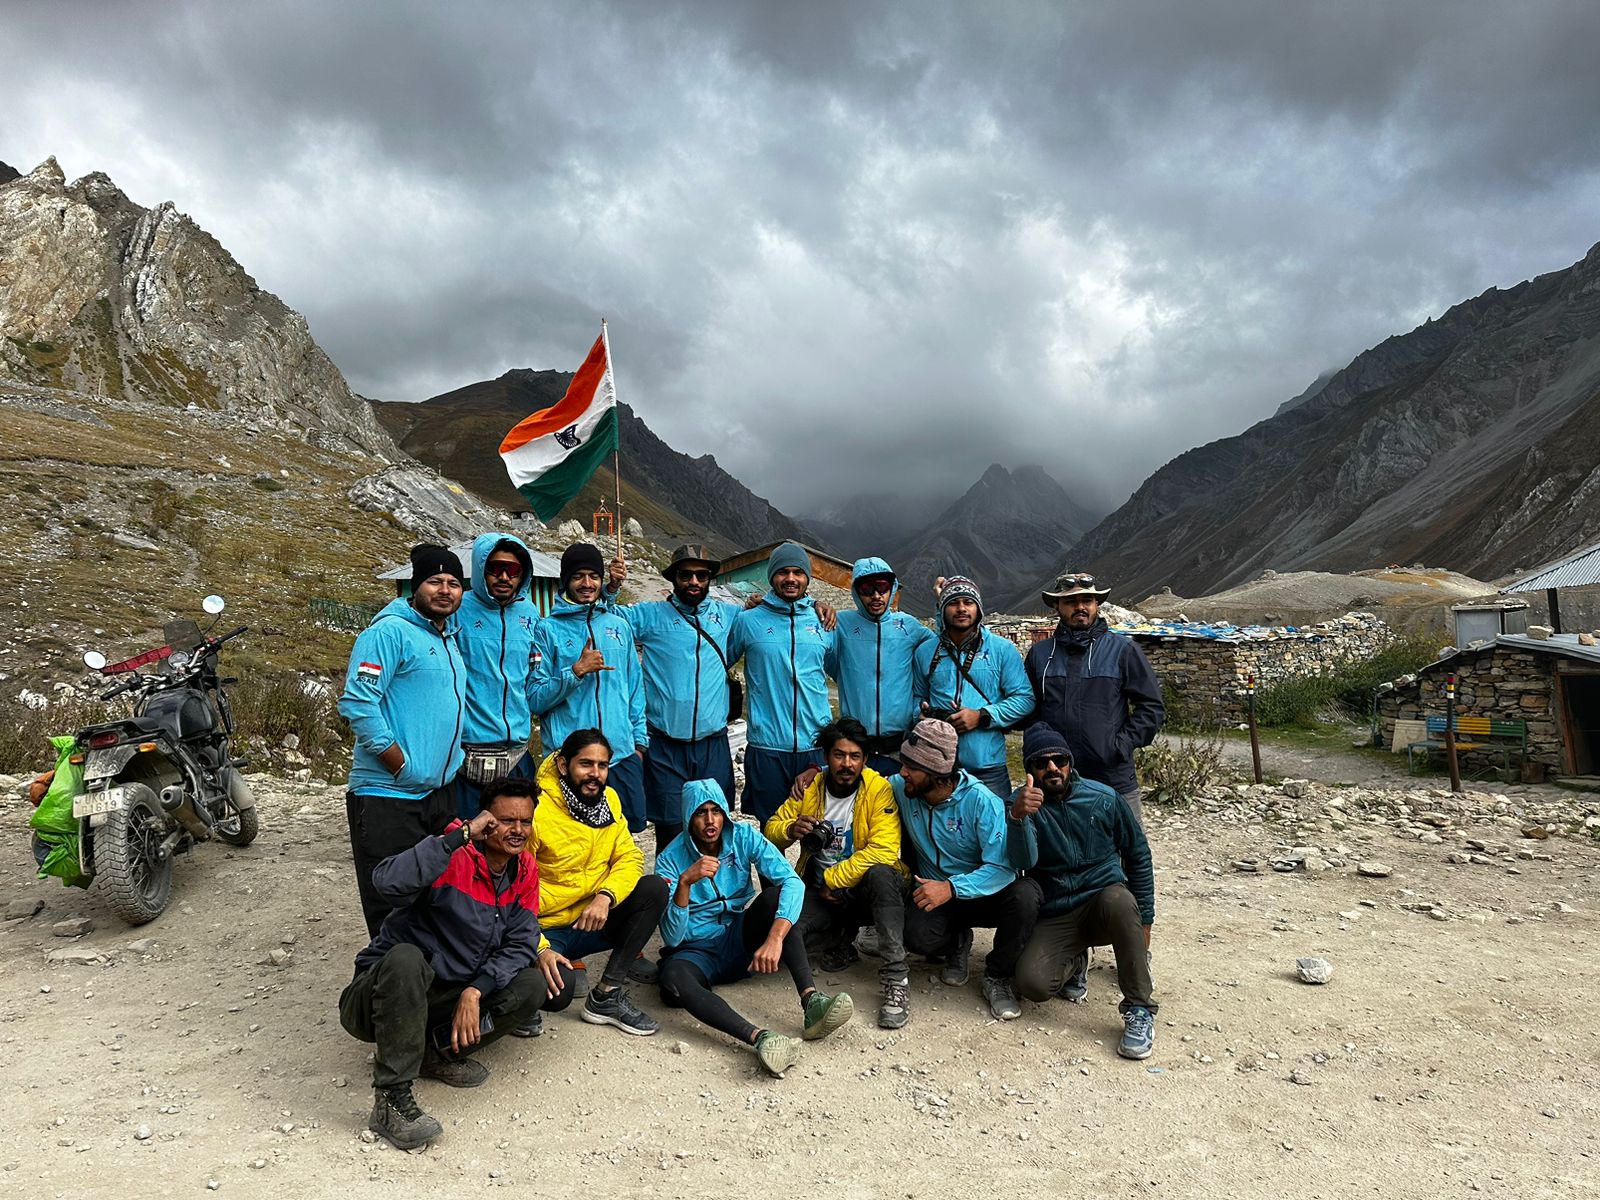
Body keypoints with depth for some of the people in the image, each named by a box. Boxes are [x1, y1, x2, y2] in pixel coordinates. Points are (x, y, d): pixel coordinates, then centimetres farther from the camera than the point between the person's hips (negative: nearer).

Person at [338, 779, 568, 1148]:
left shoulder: (525, 869, 0)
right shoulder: (454, 858, -19)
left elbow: (519, 944, -6)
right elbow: (388, 882, -39)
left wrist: (474, 992, -22)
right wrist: (461, 835, -37)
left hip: (443, 1000, 5)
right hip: (377, 997, -5)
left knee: (533, 986, -13)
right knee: (406, 958, -37)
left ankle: (433, 1051, -3)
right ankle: (392, 1100, -28)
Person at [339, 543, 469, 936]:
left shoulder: (450, 638, 16)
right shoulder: (390, 631, -11)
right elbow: (358, 702, -20)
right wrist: (402, 766, -18)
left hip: (441, 793, 9)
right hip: (388, 796, -9)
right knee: (391, 915, 0)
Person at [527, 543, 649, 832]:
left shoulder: (619, 626, 11)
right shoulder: (548, 630, -1)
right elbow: (535, 699, -6)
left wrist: (639, 740, 10)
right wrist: (576, 671, -16)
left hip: (623, 756, 4)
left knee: (630, 828, 9)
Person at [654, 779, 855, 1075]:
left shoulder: (743, 837, -9)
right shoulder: (670, 860, -13)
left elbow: (792, 882, -24)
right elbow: (672, 938, -20)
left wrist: (775, 938, -40)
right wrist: (685, 882, -35)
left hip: (740, 940, 2)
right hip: (697, 951, -2)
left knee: (775, 894, -27)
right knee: (672, 978, -37)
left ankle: (810, 1001, -38)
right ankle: (760, 1038, -54)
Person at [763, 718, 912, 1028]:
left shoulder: (879, 790, -14)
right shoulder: (809, 789, -1)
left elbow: (884, 851, -25)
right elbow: (771, 830, 9)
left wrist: (832, 879, -19)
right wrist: (790, 830, -16)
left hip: (867, 890, -3)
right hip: (821, 892, 3)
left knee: (880, 874, -38)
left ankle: (895, 979, -32)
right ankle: (842, 936, 7)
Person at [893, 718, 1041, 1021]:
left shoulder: (981, 801, -22)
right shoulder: (900, 789, -9)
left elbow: (1002, 867, -28)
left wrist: (952, 888, -40)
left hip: (984, 894, -2)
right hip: (934, 893, 2)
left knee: (1025, 894, -35)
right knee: (917, 936, -32)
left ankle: (998, 976, -6)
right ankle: (957, 943, 9)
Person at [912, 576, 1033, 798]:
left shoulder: (1003, 649, 3)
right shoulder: (925, 652, 11)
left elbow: (1024, 699, -1)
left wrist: (981, 717, -12)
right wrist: (924, 715, -2)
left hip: (988, 766, -2)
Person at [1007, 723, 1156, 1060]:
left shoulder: (1103, 798, -3)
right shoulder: (1023, 804, -7)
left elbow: (1138, 856, 9)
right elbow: (1023, 861, -25)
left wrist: (1144, 920, 7)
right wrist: (1018, 817, -46)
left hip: (1104, 904, 0)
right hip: (1054, 918, 0)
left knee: (1118, 899, -36)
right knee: (1033, 982, -25)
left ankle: (1139, 1011, -21)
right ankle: (1074, 960, 12)